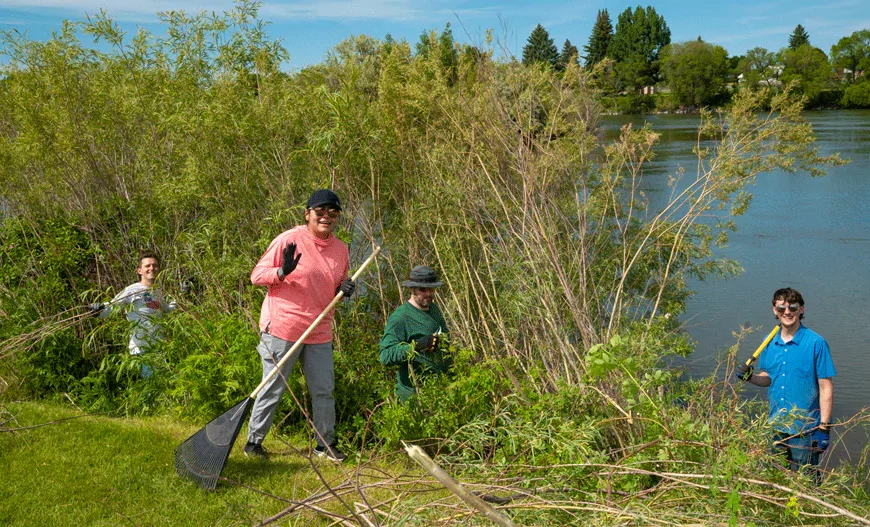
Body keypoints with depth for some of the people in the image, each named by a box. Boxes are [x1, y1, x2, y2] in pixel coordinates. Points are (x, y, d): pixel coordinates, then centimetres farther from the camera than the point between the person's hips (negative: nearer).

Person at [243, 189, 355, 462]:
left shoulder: (340, 248, 9)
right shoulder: (289, 240, -9)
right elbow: (257, 275, -7)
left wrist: (344, 288, 0)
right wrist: (283, 271, -26)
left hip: (320, 333, 5)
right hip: (282, 329, -5)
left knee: (324, 390, 10)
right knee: (272, 389, 4)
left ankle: (325, 444, 25)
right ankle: (254, 441, 20)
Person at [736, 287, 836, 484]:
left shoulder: (816, 343, -12)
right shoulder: (769, 342, 3)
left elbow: (826, 387, -10)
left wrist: (824, 427, -13)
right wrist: (750, 377, -8)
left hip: (805, 429, -5)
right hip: (775, 426, 5)